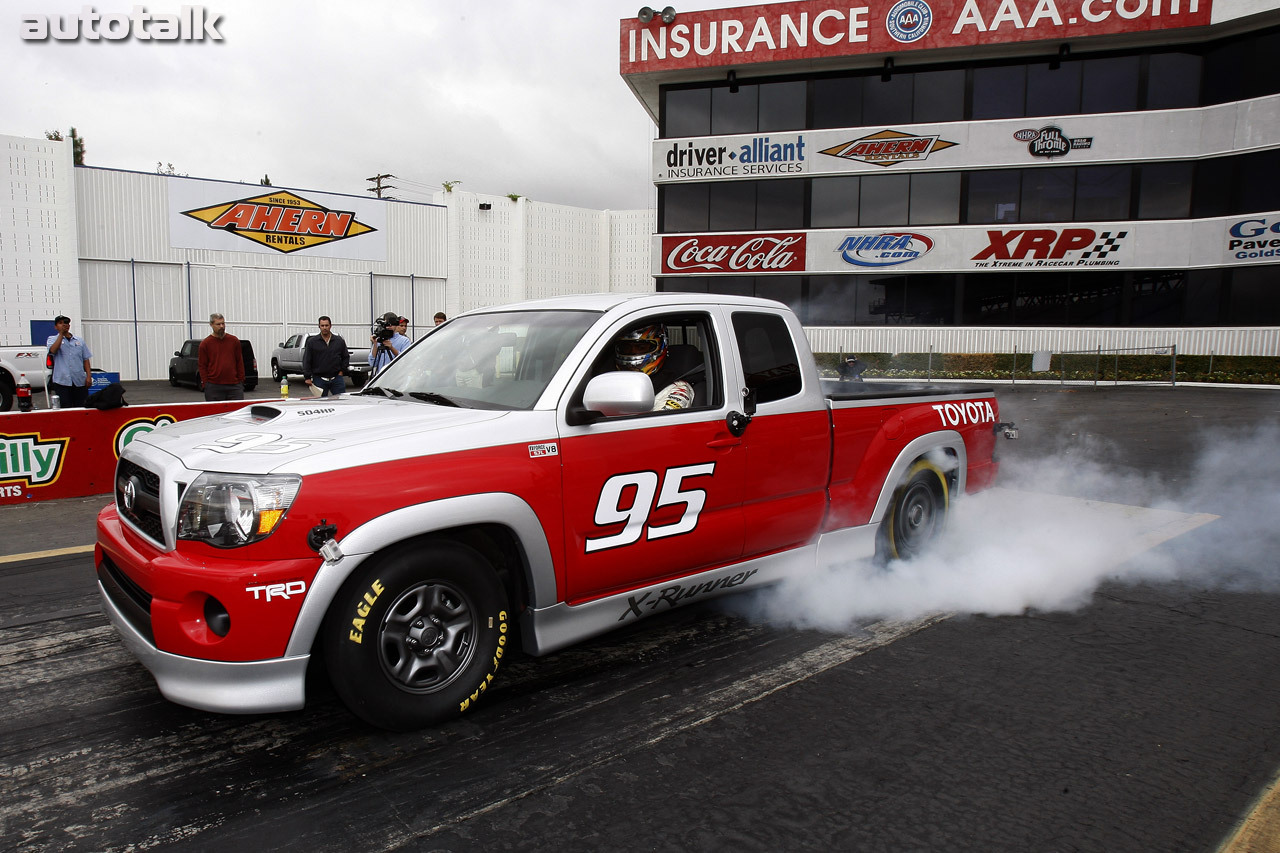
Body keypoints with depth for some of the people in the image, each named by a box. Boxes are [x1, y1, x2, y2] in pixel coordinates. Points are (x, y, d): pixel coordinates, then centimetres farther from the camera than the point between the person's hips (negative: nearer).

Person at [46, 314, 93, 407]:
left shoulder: (80, 340, 16)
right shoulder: (52, 339, 10)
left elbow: (86, 360, 14)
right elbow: (53, 350, -13)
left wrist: (89, 376, 2)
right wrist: (61, 333, -7)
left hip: (80, 381, 2)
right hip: (62, 381, -2)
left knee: (82, 408, 1)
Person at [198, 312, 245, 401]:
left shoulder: (234, 340, 9)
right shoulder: (205, 344, 3)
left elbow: (240, 362, 11)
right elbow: (202, 366, 3)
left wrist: (241, 380, 5)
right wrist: (206, 383, -3)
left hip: (234, 386, 2)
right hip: (213, 387, -1)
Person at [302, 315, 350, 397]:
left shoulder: (340, 341, 7)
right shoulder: (312, 342, 3)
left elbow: (346, 357, 17)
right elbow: (306, 361, 2)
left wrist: (342, 371, 5)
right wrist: (307, 377, -4)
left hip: (336, 378, 1)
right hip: (319, 379, -1)